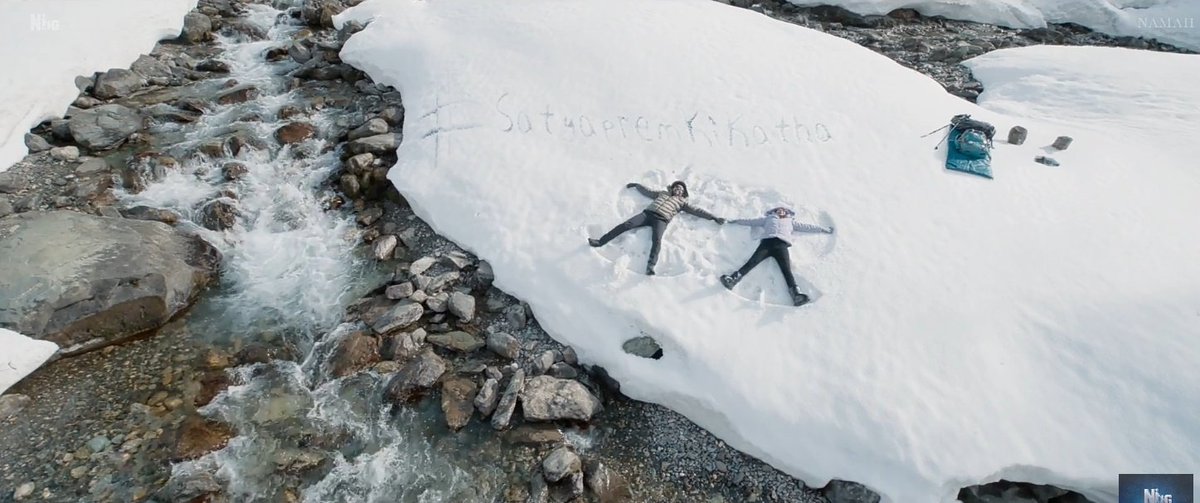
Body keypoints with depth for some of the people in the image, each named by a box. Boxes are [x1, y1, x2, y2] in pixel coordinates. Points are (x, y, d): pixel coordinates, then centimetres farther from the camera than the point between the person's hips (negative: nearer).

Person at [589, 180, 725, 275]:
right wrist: (636, 185, 45)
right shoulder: (663, 193, 31)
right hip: (648, 213, 2)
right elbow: (647, 191, 40)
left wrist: (714, 218, 13)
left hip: (661, 219, -2)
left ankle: (650, 266, -49)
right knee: (626, 225, -19)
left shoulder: (682, 202, 24)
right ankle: (600, 241, -22)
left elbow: (697, 211, 19)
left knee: (657, 240, -33)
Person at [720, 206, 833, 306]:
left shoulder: (790, 221, 39)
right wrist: (736, 220, 33)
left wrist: (823, 229, 39)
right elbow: (751, 221, 36)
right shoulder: (768, 218, 37)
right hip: (767, 241, 0)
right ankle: (732, 279, -44)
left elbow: (806, 226, 40)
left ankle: (796, 293, -45)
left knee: (786, 269, -24)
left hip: (781, 243, 0)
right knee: (751, 262, -24)